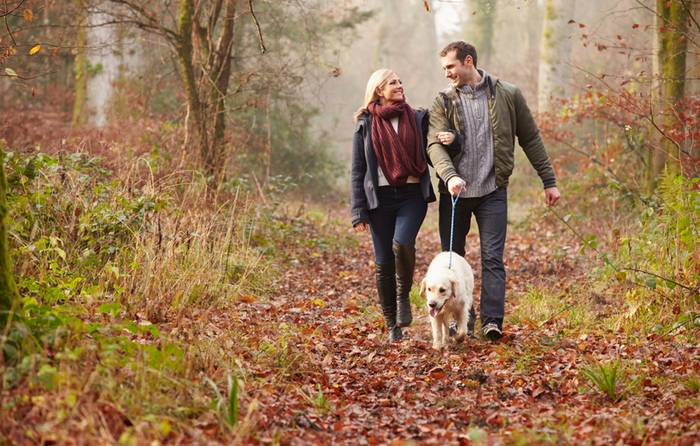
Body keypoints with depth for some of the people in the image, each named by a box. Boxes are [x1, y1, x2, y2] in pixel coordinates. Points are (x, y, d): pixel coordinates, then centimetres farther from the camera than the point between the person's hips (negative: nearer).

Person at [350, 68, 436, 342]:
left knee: (402, 243, -26)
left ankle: (403, 296, 0)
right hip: (380, 197, 0)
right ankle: (392, 325, 14)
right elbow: (358, 170, 5)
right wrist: (358, 212, -2)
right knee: (383, 261, 0)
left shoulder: (417, 119, 9)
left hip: (412, 194, 0)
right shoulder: (365, 124, 6)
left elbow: (429, 156, 13)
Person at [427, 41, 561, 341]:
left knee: (492, 258, -8)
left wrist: (549, 181, 8)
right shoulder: (443, 102, 3)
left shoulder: (507, 95, 3)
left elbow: (530, 139, 9)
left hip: (493, 191, -2)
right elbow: (434, 145, -10)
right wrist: (449, 175, -29)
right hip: (454, 192, 2)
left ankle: (492, 321, -9)